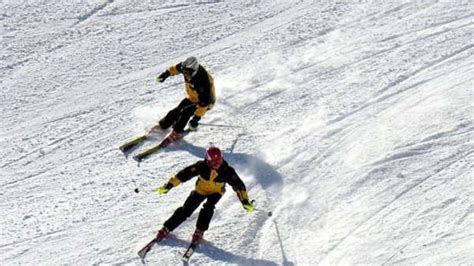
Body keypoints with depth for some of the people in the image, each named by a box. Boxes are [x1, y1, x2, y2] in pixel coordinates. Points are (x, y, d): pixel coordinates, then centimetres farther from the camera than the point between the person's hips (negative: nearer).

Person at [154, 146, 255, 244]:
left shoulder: (227, 170, -31)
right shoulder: (202, 166, -30)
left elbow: (238, 185, -25)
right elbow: (185, 174, -24)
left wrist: (245, 201, -31)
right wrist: (169, 185, -25)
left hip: (216, 192, 0)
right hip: (201, 189, 1)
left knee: (208, 207, -28)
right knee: (186, 209, -4)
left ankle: (199, 231, -12)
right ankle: (166, 228, 10)